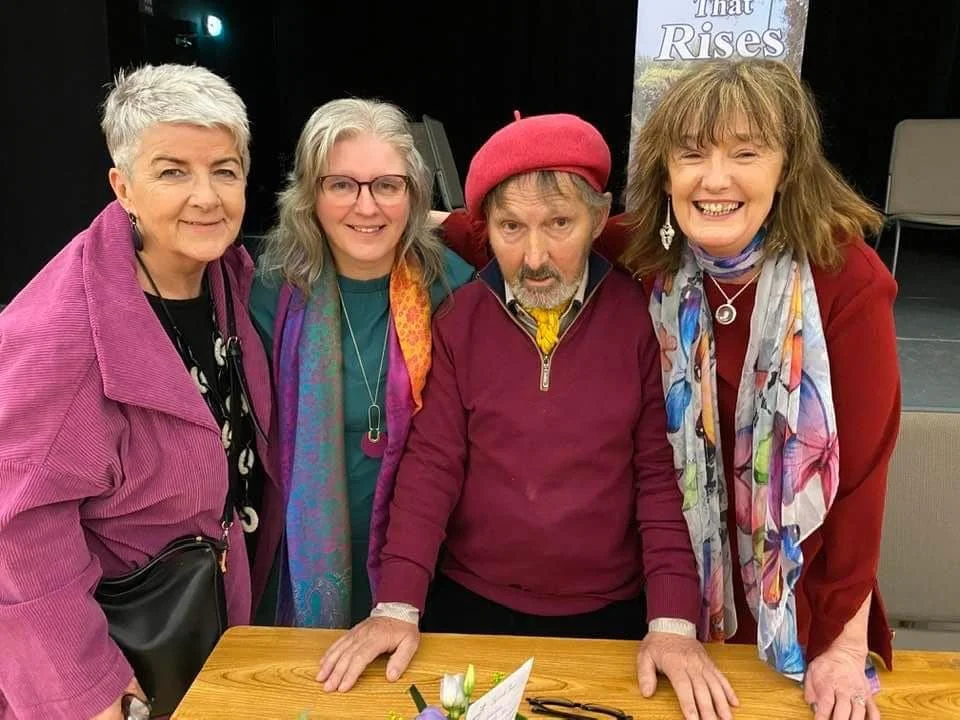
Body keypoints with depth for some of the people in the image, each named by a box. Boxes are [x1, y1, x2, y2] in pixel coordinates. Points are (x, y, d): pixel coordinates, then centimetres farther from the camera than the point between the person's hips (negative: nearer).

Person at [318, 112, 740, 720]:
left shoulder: (641, 316, -10)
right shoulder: (458, 320, -6)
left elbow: (662, 474, -9)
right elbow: (431, 464, -7)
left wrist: (674, 621, -16)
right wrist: (398, 606, -14)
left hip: (612, 613, -1)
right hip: (472, 603, 1)